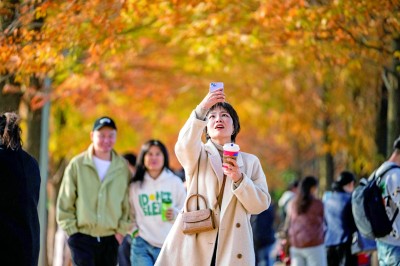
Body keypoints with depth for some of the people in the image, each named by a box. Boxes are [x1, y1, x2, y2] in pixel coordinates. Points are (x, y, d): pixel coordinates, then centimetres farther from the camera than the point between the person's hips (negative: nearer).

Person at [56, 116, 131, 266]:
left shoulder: (123, 167, 2)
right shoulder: (77, 164, -4)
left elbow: (128, 203, 7)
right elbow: (65, 202, 1)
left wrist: (122, 230, 0)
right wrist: (71, 229, -3)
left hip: (110, 238, 3)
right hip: (82, 236, -3)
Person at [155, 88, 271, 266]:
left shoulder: (250, 161, 17)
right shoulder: (198, 155, 13)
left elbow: (261, 204, 8)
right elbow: (184, 146, -12)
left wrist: (239, 179, -9)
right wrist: (201, 109, -26)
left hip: (232, 245, 1)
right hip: (196, 243, -1)